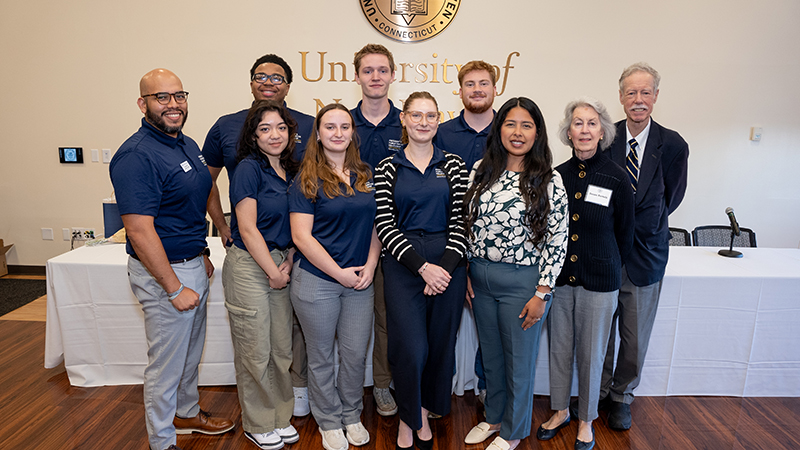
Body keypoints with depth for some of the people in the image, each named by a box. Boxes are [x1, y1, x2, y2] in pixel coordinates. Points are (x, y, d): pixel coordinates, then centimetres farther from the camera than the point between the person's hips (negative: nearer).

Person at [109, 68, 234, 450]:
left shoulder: (188, 144, 8)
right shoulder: (136, 156, -21)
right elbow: (140, 231, -25)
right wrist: (175, 288, -22)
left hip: (192, 264, 9)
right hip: (163, 271, -9)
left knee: (191, 352, 24)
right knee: (166, 361, 7)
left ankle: (187, 413, 45)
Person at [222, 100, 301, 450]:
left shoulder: (291, 171, 9)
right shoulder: (249, 168, -11)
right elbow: (247, 228, -14)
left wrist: (288, 264, 0)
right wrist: (274, 271, -9)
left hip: (282, 266, 6)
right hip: (249, 266, -6)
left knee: (282, 348, 13)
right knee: (255, 351, 5)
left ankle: (280, 416, 31)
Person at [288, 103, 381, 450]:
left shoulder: (365, 175, 7)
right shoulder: (307, 180, -7)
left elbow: (375, 224, 11)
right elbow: (301, 236, -11)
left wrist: (370, 265, -3)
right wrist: (339, 273, -13)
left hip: (360, 280, 4)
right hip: (317, 281, -3)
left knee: (356, 353, 12)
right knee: (321, 356, 11)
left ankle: (352, 415, 36)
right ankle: (329, 422, 32)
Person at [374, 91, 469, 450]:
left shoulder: (453, 165, 7)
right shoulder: (387, 168, 4)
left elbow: (460, 221, 2)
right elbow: (384, 224, -4)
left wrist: (446, 266, -11)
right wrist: (422, 266, -13)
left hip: (448, 264, 2)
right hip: (403, 265, -1)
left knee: (441, 343, 9)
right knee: (411, 349, -4)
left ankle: (424, 412, 35)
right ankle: (408, 418, 24)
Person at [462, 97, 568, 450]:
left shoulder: (549, 180, -10)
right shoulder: (481, 172, 2)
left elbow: (556, 241, -10)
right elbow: (468, 225, 8)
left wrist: (541, 294, -12)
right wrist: (465, 274, 5)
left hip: (522, 281, -4)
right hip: (480, 277, 4)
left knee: (519, 359, 12)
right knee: (490, 354, 20)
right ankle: (494, 416, 43)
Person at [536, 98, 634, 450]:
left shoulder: (617, 179, -9)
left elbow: (625, 236, 2)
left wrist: (605, 266, 8)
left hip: (599, 282, -2)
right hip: (559, 277, 3)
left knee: (591, 354, 12)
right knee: (559, 348, 15)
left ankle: (586, 421, 33)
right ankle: (560, 411, 37)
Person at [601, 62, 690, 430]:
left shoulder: (673, 145, -4)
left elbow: (667, 202, 2)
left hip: (644, 253, 0)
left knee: (635, 336, 13)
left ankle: (621, 396, 35)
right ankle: (598, 393, 33)